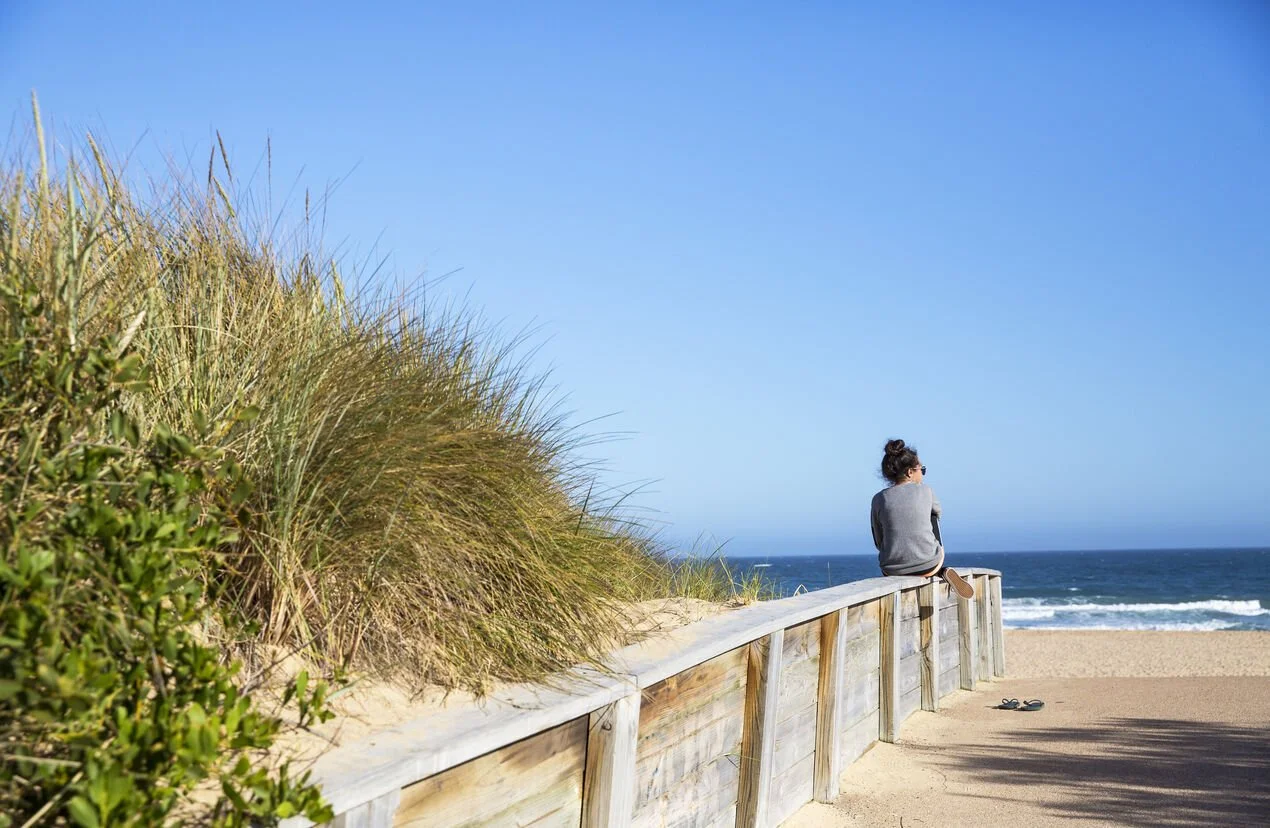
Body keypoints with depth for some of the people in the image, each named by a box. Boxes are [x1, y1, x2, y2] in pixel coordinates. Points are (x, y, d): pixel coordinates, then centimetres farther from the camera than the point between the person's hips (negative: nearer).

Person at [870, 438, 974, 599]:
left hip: (892, 570, 0)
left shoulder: (879, 499, -3)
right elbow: (937, 511, 21)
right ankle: (940, 572, 18)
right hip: (928, 565, 0)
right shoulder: (925, 491, -3)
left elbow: (879, 542, 5)